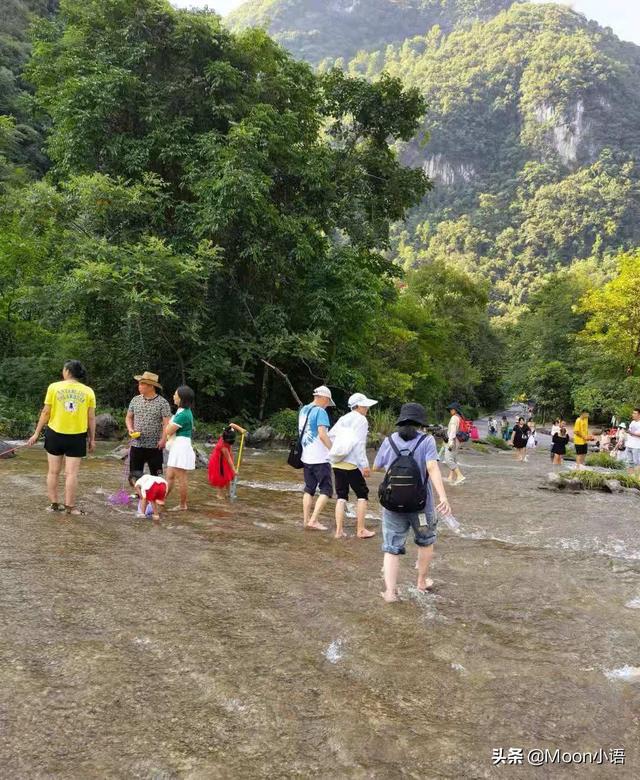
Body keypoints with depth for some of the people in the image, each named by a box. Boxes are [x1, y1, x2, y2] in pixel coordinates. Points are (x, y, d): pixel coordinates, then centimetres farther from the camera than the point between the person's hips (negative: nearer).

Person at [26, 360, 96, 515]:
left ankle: (54, 504, 19)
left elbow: (46, 412, -3)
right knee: (71, 473, 4)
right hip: (77, 437, 0)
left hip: (55, 434, 1)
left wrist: (36, 433, 6)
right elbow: (91, 418, -2)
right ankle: (69, 506, 8)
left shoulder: (54, 387, -5)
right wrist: (92, 439, 7)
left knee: (53, 471, 13)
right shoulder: (88, 391, -3)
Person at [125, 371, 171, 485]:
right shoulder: (135, 400, 6)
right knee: (134, 475, 7)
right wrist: (130, 429, -4)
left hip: (154, 446, -4)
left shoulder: (162, 402, -7)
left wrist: (163, 439, -23)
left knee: (156, 476, 6)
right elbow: (129, 417, 16)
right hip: (136, 444, 4)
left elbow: (166, 423, -11)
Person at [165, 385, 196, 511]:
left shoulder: (183, 414, -20)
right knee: (170, 476, 14)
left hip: (182, 447, -10)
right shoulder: (183, 411, 12)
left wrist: (169, 422, 0)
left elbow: (168, 431, -15)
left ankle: (182, 505, 10)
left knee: (181, 478, 0)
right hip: (176, 448, 10)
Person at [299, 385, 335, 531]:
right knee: (326, 490, -1)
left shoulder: (303, 410, 12)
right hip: (320, 459, -8)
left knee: (309, 489, 15)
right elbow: (322, 434, -24)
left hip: (306, 457, 8)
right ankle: (313, 520, -7)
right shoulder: (320, 411, -14)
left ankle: (306, 519, 16)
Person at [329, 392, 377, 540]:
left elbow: (330, 436, 17)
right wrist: (365, 465, -15)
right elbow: (359, 444, -15)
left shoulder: (343, 419, 16)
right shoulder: (361, 420, -7)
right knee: (362, 494, 7)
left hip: (337, 463, 7)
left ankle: (339, 530, 7)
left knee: (341, 496, 11)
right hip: (351, 464, -7)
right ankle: (361, 530, 8)